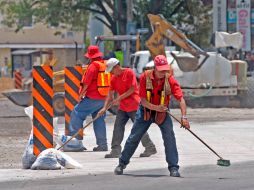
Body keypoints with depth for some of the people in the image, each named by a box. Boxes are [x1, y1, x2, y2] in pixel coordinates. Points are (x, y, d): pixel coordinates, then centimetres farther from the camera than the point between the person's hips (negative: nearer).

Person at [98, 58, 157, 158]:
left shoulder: (129, 73, -12)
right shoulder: (114, 78, 8)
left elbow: (132, 90, -16)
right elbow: (110, 94, 7)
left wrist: (119, 98, -17)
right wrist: (105, 108, -3)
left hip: (134, 106, -7)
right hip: (123, 107, 7)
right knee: (118, 127, -1)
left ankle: (150, 148, 10)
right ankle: (115, 151, 0)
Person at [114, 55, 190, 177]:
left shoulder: (170, 79, -20)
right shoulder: (145, 77, -20)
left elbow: (180, 98, -24)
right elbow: (143, 101, -20)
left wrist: (184, 117, -35)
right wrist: (156, 107, -37)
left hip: (162, 112, 0)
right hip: (145, 110, 0)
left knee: (169, 137, -18)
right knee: (134, 138, 6)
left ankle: (173, 168, -13)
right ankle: (122, 163, 25)